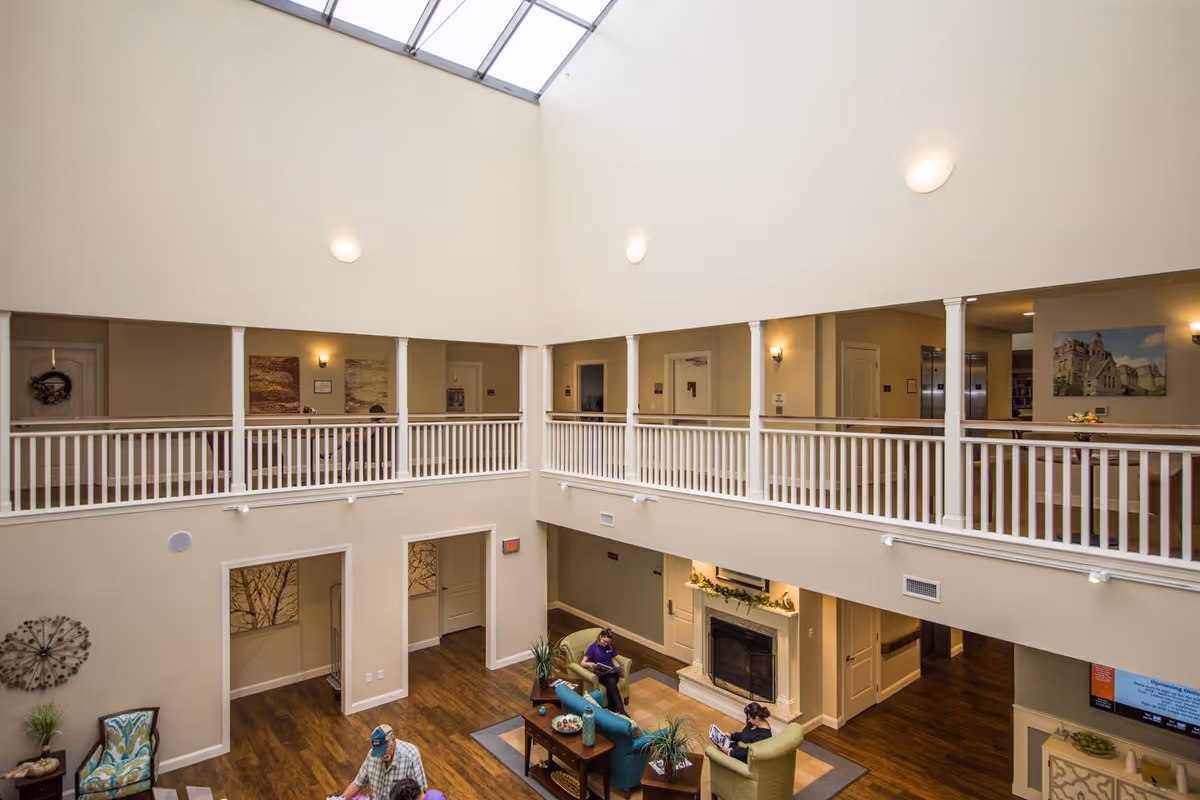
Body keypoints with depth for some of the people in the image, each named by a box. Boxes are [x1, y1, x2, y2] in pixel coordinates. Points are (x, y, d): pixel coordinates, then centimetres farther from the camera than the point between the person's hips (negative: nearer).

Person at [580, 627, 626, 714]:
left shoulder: (611, 646, 8)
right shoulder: (593, 647, -4)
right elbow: (582, 663, -7)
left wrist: (618, 667, -4)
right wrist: (589, 664, -30)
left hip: (611, 671, 3)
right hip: (599, 673, -3)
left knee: (610, 684, -35)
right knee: (611, 682, -36)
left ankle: (611, 708, -27)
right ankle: (621, 710, -37)